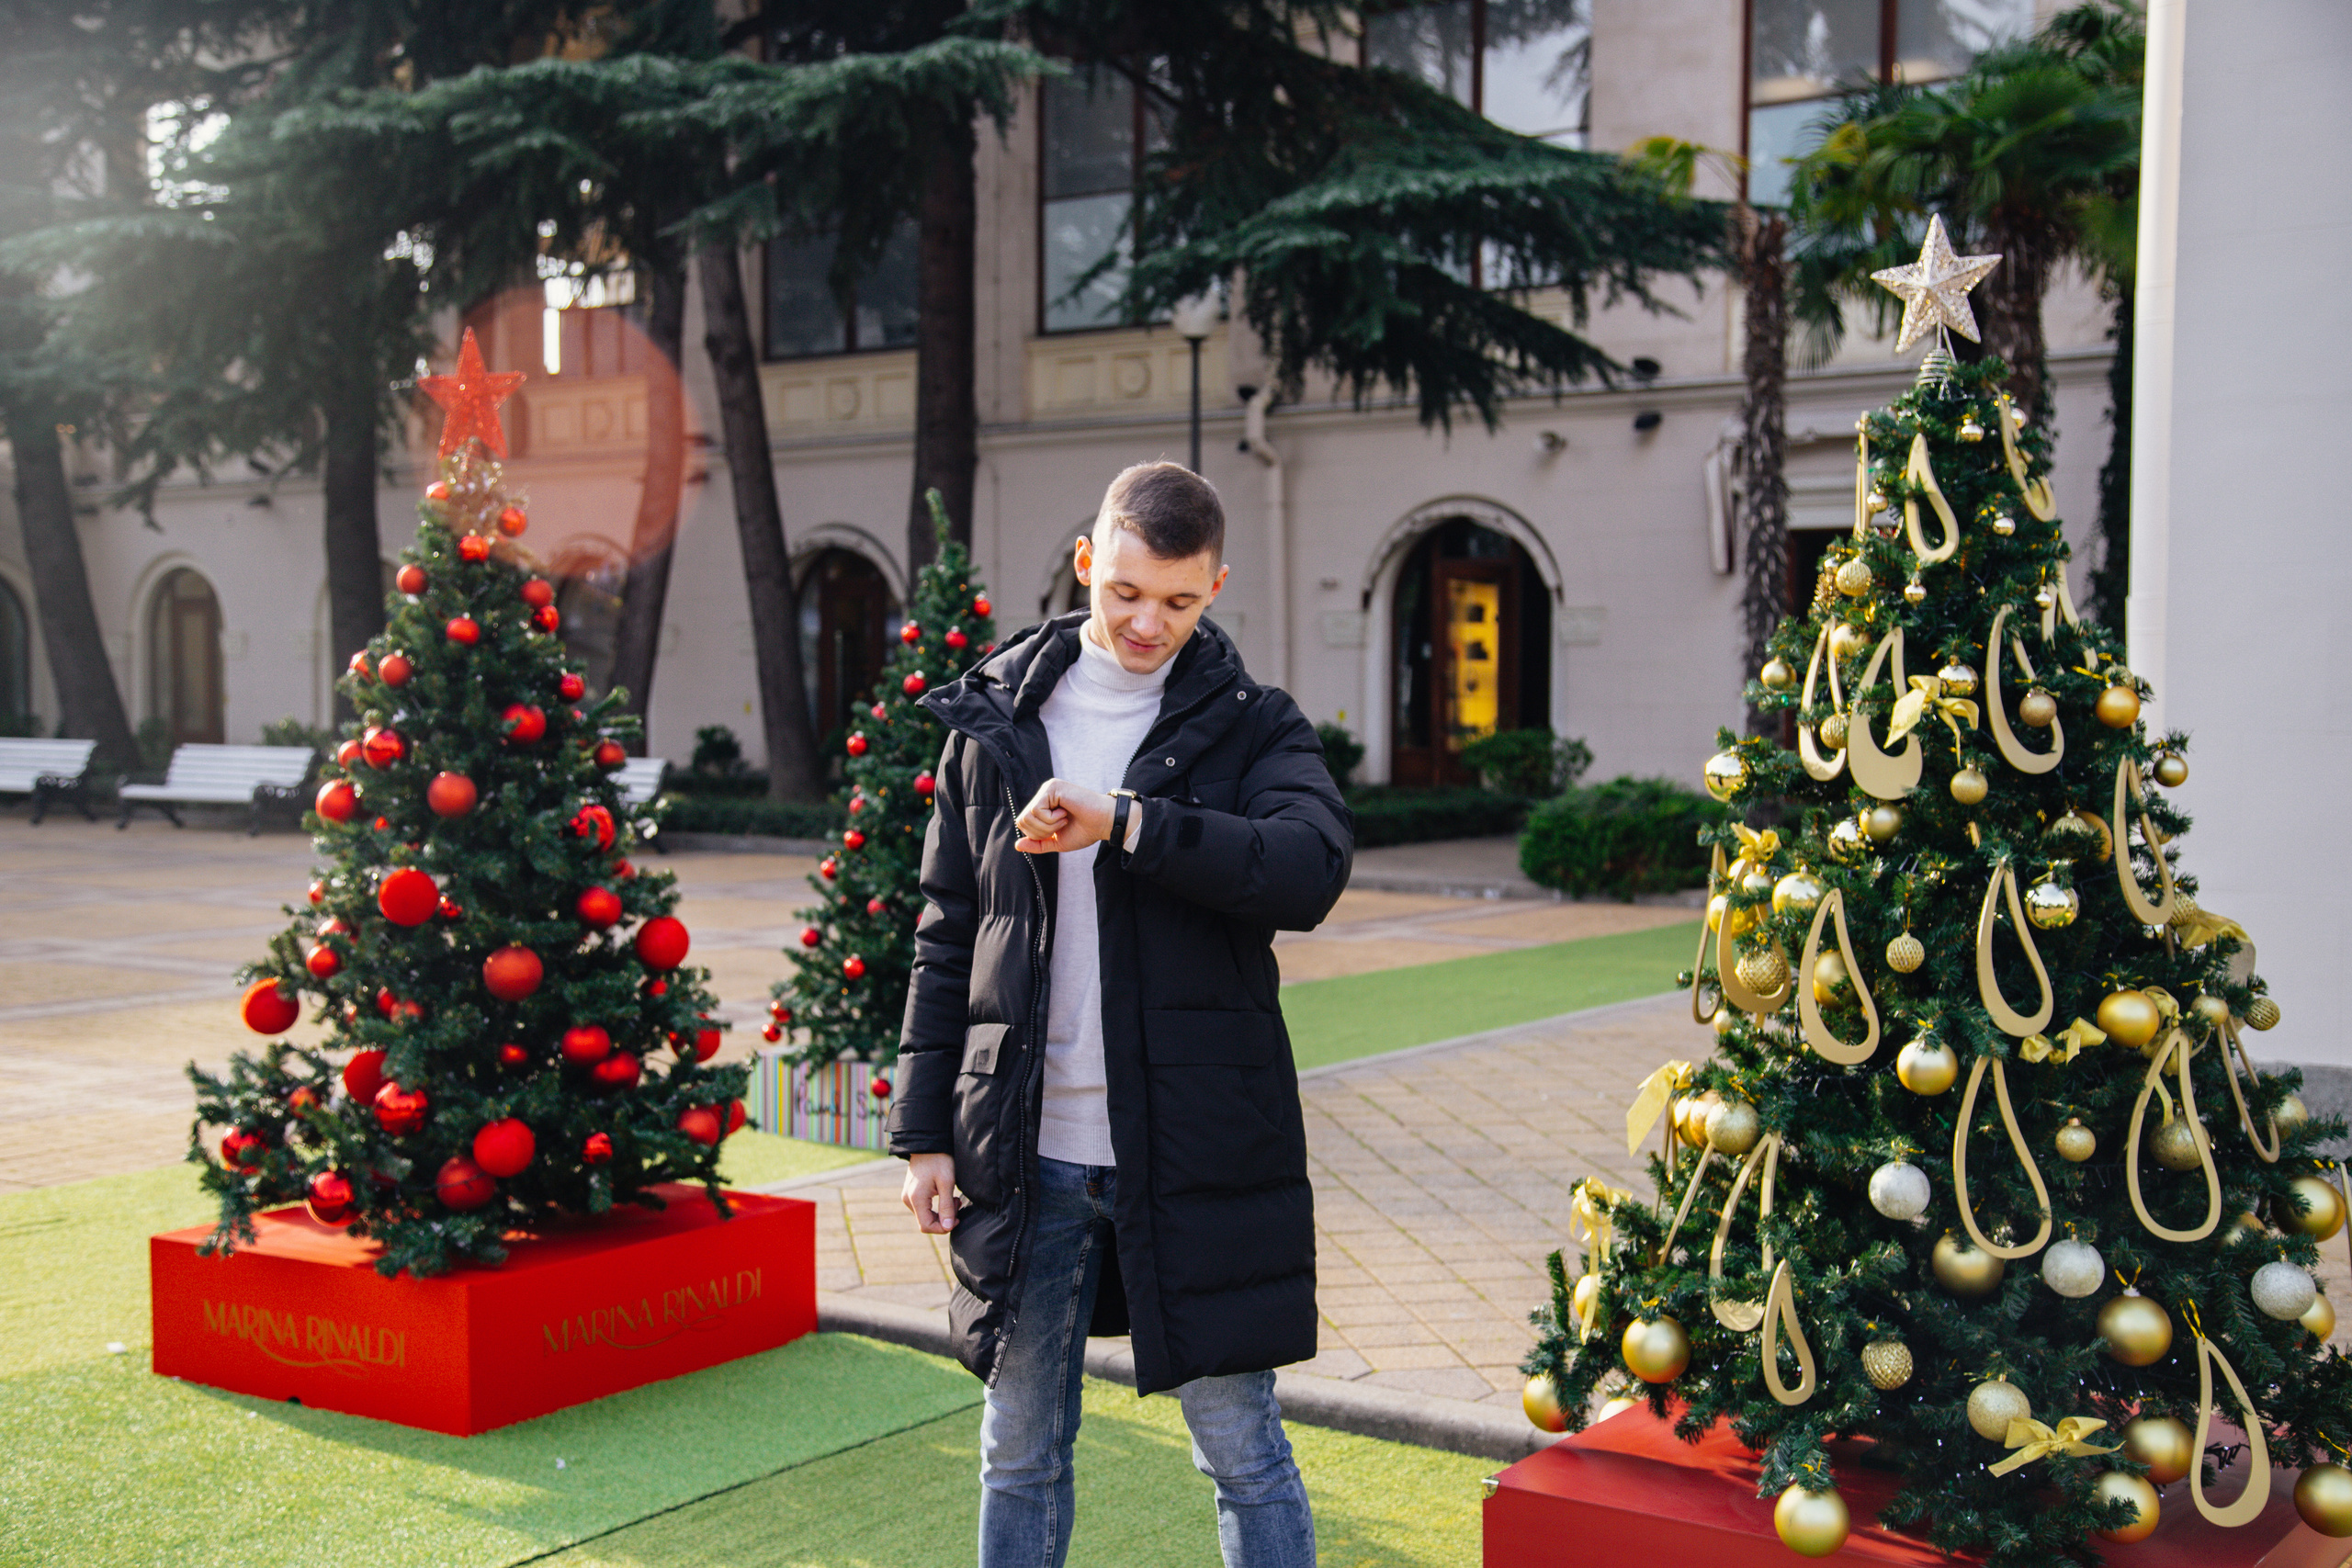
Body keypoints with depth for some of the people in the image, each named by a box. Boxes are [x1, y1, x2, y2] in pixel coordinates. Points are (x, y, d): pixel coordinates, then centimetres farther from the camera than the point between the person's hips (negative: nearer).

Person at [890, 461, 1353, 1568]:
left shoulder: (1251, 728, 1)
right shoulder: (995, 717, 7)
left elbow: (1311, 869, -20)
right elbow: (946, 935, 9)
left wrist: (1123, 822, -27)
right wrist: (923, 1132, 4)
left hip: (1198, 1148, -2)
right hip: (1024, 1153, 2)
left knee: (1242, 1452, 7)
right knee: (1020, 1453, 14)